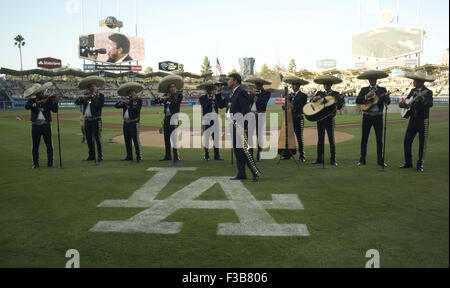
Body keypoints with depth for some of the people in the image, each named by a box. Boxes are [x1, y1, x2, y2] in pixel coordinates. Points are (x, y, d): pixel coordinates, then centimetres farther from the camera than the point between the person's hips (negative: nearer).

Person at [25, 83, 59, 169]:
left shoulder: (48, 99, 1)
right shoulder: (32, 100, 3)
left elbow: (55, 110, -8)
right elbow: (27, 106, -17)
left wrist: (55, 102, -24)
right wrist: (37, 103, -26)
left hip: (46, 125, 0)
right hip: (35, 125, 1)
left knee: (49, 145, 3)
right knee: (35, 145, 6)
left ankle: (50, 162, 13)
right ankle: (35, 163, 15)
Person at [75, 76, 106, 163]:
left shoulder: (100, 95, -2)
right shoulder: (86, 95, 13)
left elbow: (100, 105, -16)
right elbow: (76, 103, 6)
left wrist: (94, 98, -19)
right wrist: (82, 98, -10)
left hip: (96, 120, -6)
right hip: (87, 120, 6)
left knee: (97, 138, -7)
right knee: (89, 139, 11)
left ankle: (100, 157, -2)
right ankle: (91, 156, 21)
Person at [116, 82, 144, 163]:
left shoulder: (139, 100, 0)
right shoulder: (127, 100, 14)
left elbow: (137, 109, -17)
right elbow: (116, 106, 7)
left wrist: (134, 101, -15)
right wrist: (123, 102, -8)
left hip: (134, 122, -6)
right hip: (126, 122, 6)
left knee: (136, 140, -10)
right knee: (127, 140, 10)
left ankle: (139, 157, -7)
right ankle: (129, 156, 19)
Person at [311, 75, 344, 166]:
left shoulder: (335, 94, 4)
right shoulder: (320, 93, 12)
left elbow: (339, 107, -1)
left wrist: (341, 100, -19)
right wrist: (314, 99, -12)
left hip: (330, 118, -3)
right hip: (320, 118, 3)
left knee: (331, 139, -3)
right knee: (320, 139, 7)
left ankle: (333, 160, 2)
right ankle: (320, 159, 13)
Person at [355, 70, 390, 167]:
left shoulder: (382, 90, 6)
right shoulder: (364, 90, 7)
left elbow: (387, 103, -5)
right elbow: (357, 100, -7)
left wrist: (387, 97, -27)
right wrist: (366, 96, -21)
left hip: (378, 116, 0)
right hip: (367, 116, 0)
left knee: (379, 139, 2)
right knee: (364, 138, 3)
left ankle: (380, 160, 9)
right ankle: (362, 160, 11)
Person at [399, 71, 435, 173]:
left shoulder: (428, 92, -9)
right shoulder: (413, 91, 9)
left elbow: (430, 104, -28)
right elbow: (402, 103, 11)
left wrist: (421, 98, -44)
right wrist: (404, 104, -12)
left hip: (423, 120, -6)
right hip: (412, 119, 6)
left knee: (422, 143, 1)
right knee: (407, 141, 5)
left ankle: (420, 165, 9)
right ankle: (408, 163, 16)